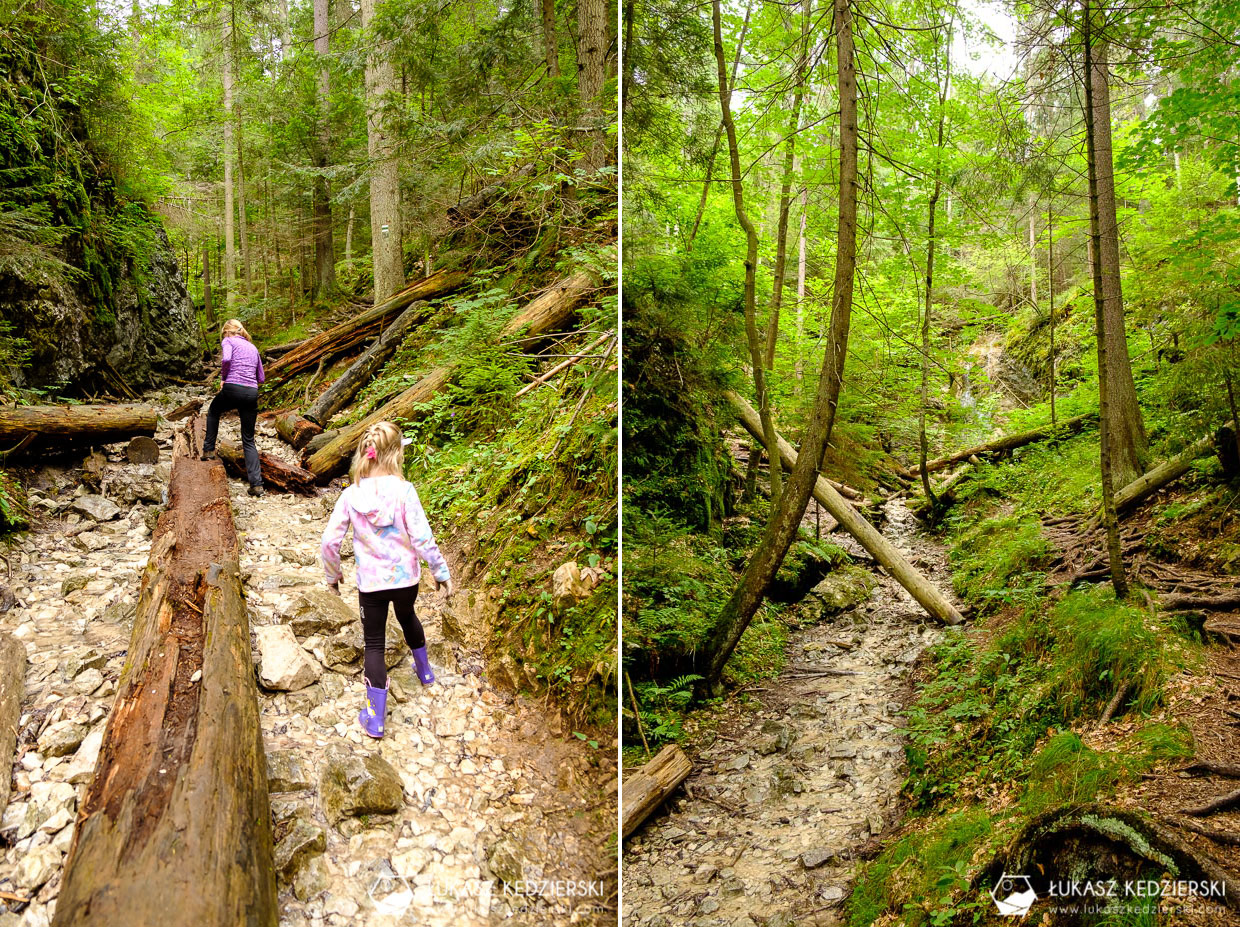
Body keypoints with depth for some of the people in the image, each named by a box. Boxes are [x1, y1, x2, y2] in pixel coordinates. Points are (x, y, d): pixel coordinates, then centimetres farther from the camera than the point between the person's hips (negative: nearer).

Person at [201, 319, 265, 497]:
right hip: (252, 393, 4)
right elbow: (261, 377, 23)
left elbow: (226, 359, -14)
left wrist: (224, 378, 1)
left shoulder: (228, 341, 8)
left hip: (233, 389, -4)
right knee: (249, 440, 7)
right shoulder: (253, 347, 23)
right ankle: (256, 484, -3)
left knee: (213, 412, 33)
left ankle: (209, 450, 31)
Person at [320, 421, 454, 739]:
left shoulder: (350, 495, -11)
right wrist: (441, 572, -4)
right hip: (406, 577, 1)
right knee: (407, 617, 31)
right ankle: (424, 669, 54)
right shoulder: (404, 491, -18)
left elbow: (329, 541, -7)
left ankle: (375, 719, 14)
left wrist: (333, 574, 10)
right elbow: (422, 538, -17)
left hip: (370, 582, 0)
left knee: (374, 644, 11)